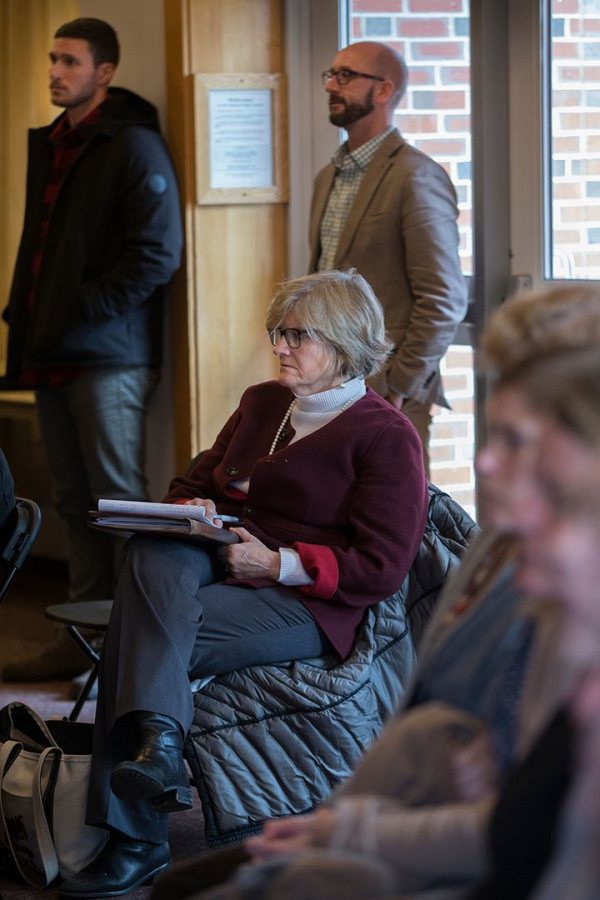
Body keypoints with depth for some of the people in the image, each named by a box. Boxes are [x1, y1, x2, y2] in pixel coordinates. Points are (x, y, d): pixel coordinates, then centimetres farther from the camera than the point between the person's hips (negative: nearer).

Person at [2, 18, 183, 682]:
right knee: (77, 503, 10)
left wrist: (81, 310, -16)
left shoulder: (132, 146, -8)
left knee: (118, 500, -5)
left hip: (108, 357, -8)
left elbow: (156, 254, -15)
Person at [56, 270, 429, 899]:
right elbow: (193, 482, 26)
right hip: (216, 563, 7)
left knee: (136, 637, -29)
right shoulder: (261, 404, 24)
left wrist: (279, 563, -17)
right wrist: (191, 509, 0)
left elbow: (381, 568, -8)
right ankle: (158, 736, -48)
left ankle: (133, 838, -33)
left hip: (304, 605, -6)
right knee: (151, 552, -31)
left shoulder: (386, 436, 0)